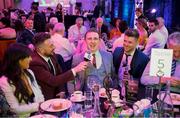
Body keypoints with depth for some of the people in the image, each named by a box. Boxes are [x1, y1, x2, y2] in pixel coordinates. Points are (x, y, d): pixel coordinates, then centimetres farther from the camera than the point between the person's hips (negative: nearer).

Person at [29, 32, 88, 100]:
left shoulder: (51, 55, -2)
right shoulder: (35, 63, -24)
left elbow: (59, 74, 10)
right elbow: (53, 81, -27)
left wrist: (61, 91, -3)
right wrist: (74, 70, -27)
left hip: (56, 94, 6)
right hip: (44, 99, -6)